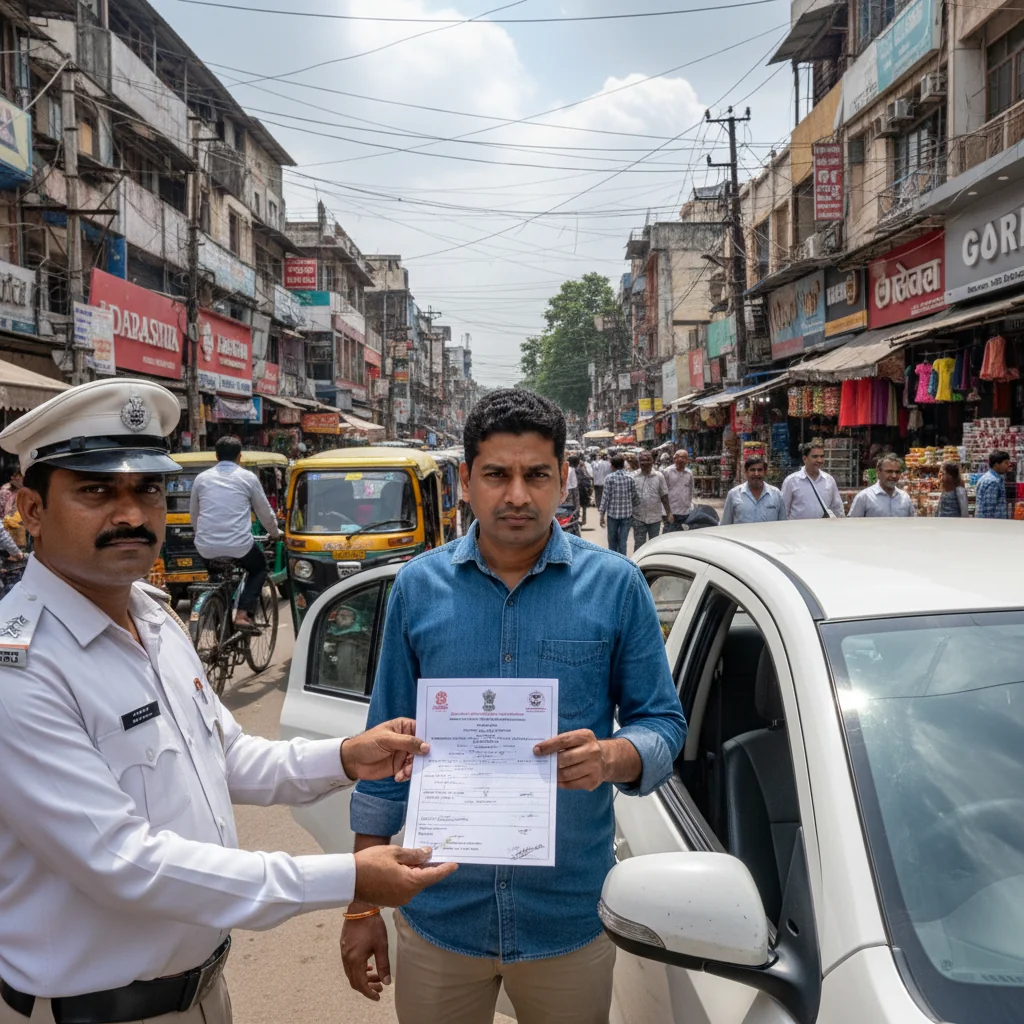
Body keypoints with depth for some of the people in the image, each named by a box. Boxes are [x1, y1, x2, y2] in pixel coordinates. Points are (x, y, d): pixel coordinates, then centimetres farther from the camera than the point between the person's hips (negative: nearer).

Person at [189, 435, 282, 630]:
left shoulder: (202, 478, 10)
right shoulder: (248, 477, 3)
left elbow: (194, 513, 19)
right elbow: (265, 512, 11)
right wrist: (275, 533, 29)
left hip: (206, 547, 3)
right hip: (239, 546, -3)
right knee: (259, 567, 25)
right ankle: (243, 614, 7)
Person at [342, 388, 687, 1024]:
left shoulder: (616, 586, -6)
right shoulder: (418, 587, -2)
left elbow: (664, 725, 0)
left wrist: (612, 756, -24)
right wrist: (362, 906, 4)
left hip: (571, 917, 0)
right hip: (439, 916, 1)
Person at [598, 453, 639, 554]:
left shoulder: (609, 478, -8)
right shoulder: (630, 477, -1)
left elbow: (605, 496, -8)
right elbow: (635, 496, 0)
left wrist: (602, 514, -2)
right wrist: (634, 508, 15)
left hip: (612, 514, -1)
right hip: (627, 513, 1)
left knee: (612, 541, 13)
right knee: (623, 541, 6)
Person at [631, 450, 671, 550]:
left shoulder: (659, 476, -1)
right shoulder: (634, 476, -4)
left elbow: (664, 496, 3)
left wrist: (669, 512, 1)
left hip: (655, 516, 1)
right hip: (639, 517, -1)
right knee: (639, 544, 4)